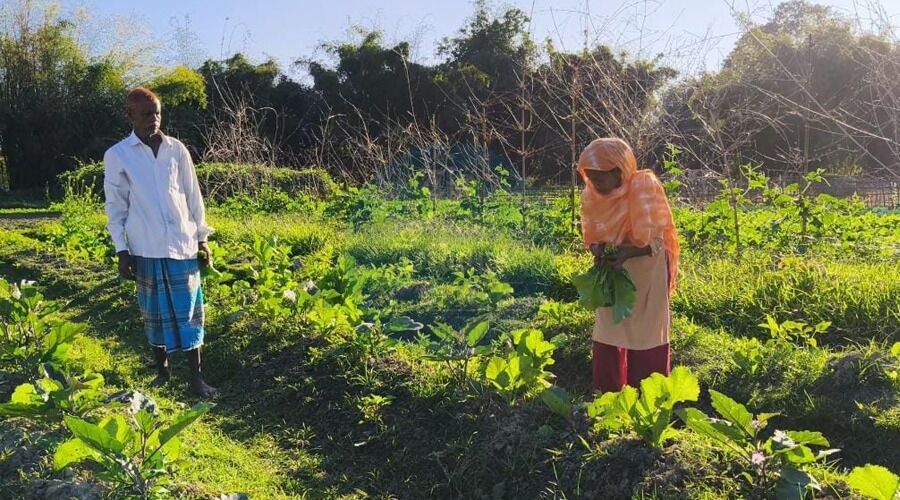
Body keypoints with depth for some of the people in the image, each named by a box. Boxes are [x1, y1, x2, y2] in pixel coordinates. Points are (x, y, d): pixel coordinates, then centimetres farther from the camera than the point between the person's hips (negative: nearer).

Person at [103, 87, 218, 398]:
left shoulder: (177, 149, 3)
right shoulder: (116, 155, -1)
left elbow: (193, 196, 8)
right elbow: (115, 206, 3)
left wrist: (202, 239, 7)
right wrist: (121, 250, -2)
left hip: (183, 244, 1)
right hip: (146, 248, -1)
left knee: (189, 311, 2)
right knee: (155, 312, 9)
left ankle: (196, 376, 9)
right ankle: (162, 370, 25)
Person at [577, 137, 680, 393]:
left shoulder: (645, 190, -18)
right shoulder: (591, 196, -4)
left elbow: (657, 241, -16)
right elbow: (592, 237, 4)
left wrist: (628, 253, -32)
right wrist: (598, 250, -19)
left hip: (646, 274, -4)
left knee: (646, 335, 1)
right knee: (608, 332, 7)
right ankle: (607, 393, 20)